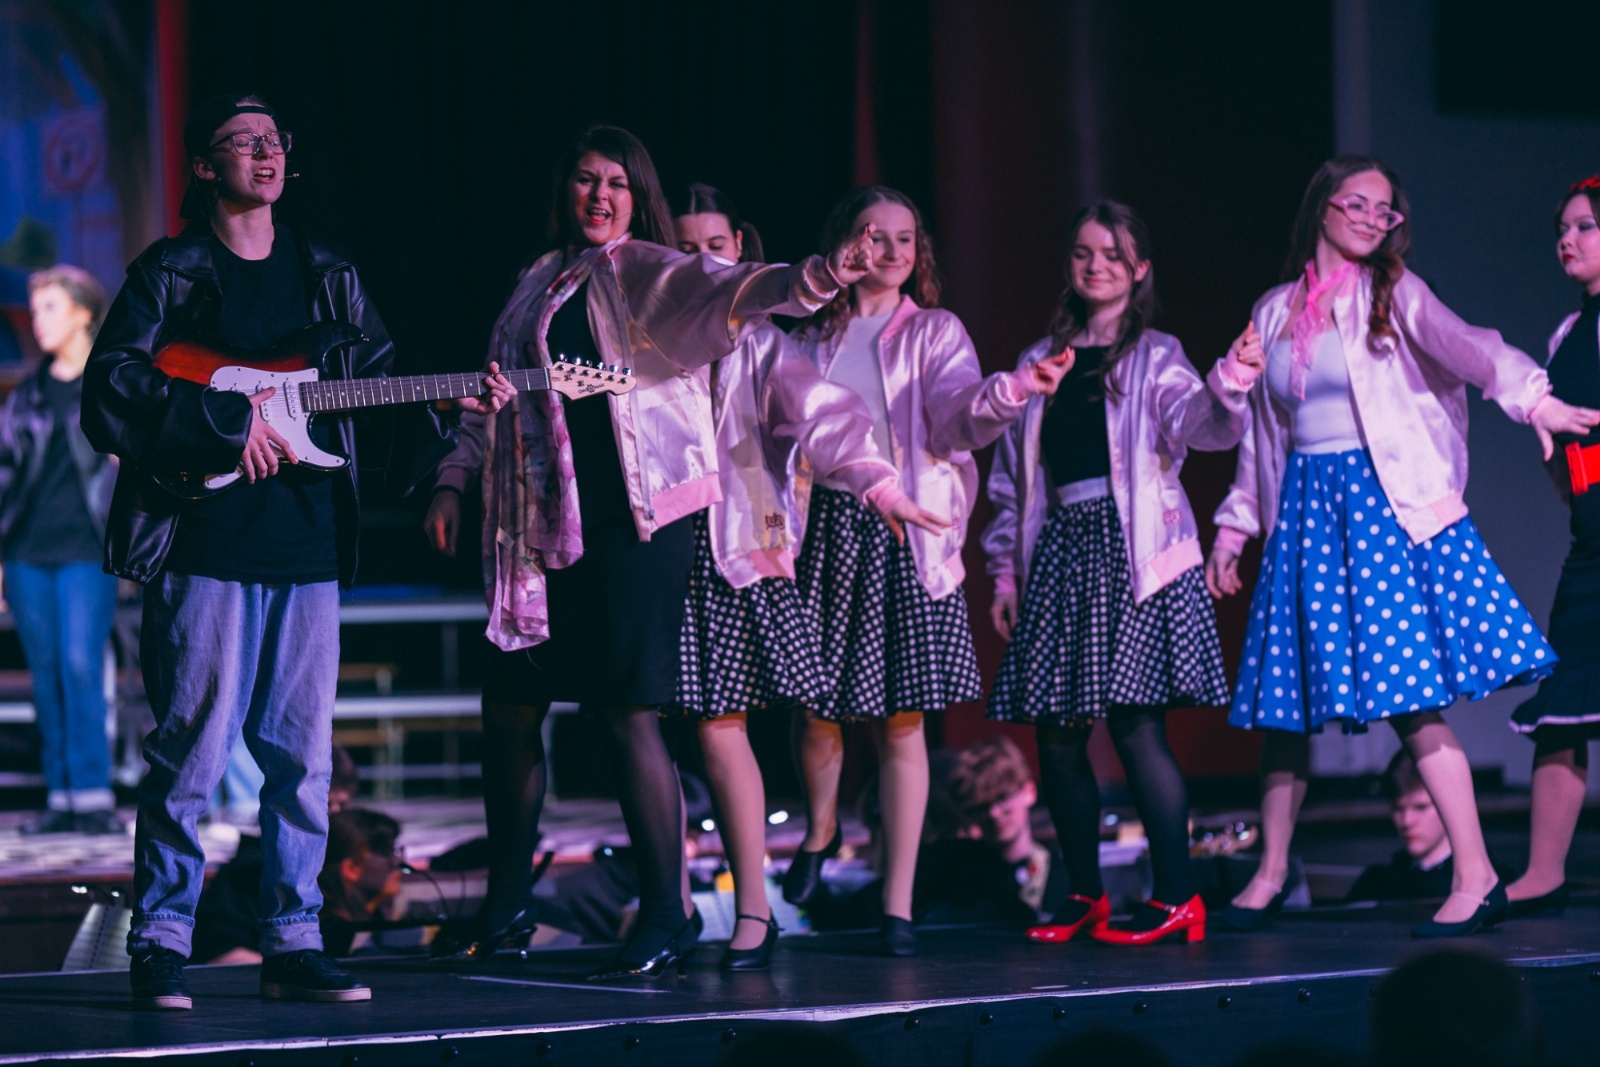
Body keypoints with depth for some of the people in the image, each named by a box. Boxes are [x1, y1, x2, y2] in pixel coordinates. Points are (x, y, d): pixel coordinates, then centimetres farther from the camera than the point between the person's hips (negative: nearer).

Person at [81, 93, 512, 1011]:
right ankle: (161, 943, 3)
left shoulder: (328, 278, 17)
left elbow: (382, 390, 18)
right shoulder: (169, 275, 2)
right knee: (192, 750, -5)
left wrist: (450, 407, 0)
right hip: (205, 547, -5)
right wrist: (226, 419, -16)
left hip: (310, 550, 5)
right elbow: (110, 391, -9)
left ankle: (293, 943, 12)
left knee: (302, 755, 5)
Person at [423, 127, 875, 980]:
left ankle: (668, 914, -1)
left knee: (624, 710, -9)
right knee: (508, 707, 9)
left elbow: (724, 290, -21)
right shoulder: (540, 282, 19)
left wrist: (814, 278, -39)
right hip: (540, 524, 7)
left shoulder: (646, 272, -2)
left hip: (632, 518, -7)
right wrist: (455, 480, 18)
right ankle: (505, 909, 22)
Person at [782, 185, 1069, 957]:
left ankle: (898, 905, 0)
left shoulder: (935, 333, 5)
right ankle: (821, 828, 34)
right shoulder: (812, 338, 12)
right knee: (815, 705, 1)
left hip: (904, 533, -2)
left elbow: (959, 416, -12)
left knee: (902, 719, -3)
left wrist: (1014, 390, -31)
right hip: (826, 529, 2)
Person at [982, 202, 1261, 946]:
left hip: (1131, 547, -5)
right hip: (1059, 547, 5)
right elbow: (1011, 474, 18)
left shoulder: (1154, 357, 3)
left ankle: (1176, 897, -7)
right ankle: (1085, 895, 15)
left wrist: (1227, 387, -38)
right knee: (1056, 731, 3)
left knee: (1134, 719, -12)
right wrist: (1005, 569, 13)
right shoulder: (1041, 363, 16)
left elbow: (1195, 422, -17)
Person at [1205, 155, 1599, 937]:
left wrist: (1532, 396, -35)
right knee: (1286, 702, 7)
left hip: (1385, 499, -4)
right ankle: (1269, 875, 20)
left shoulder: (1396, 295, 1)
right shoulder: (1276, 313, 13)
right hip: (1304, 507, 4)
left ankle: (1476, 878, -10)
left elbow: (1462, 345, -17)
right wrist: (1234, 526, 19)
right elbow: (1260, 428, 20)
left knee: (1408, 696, -12)